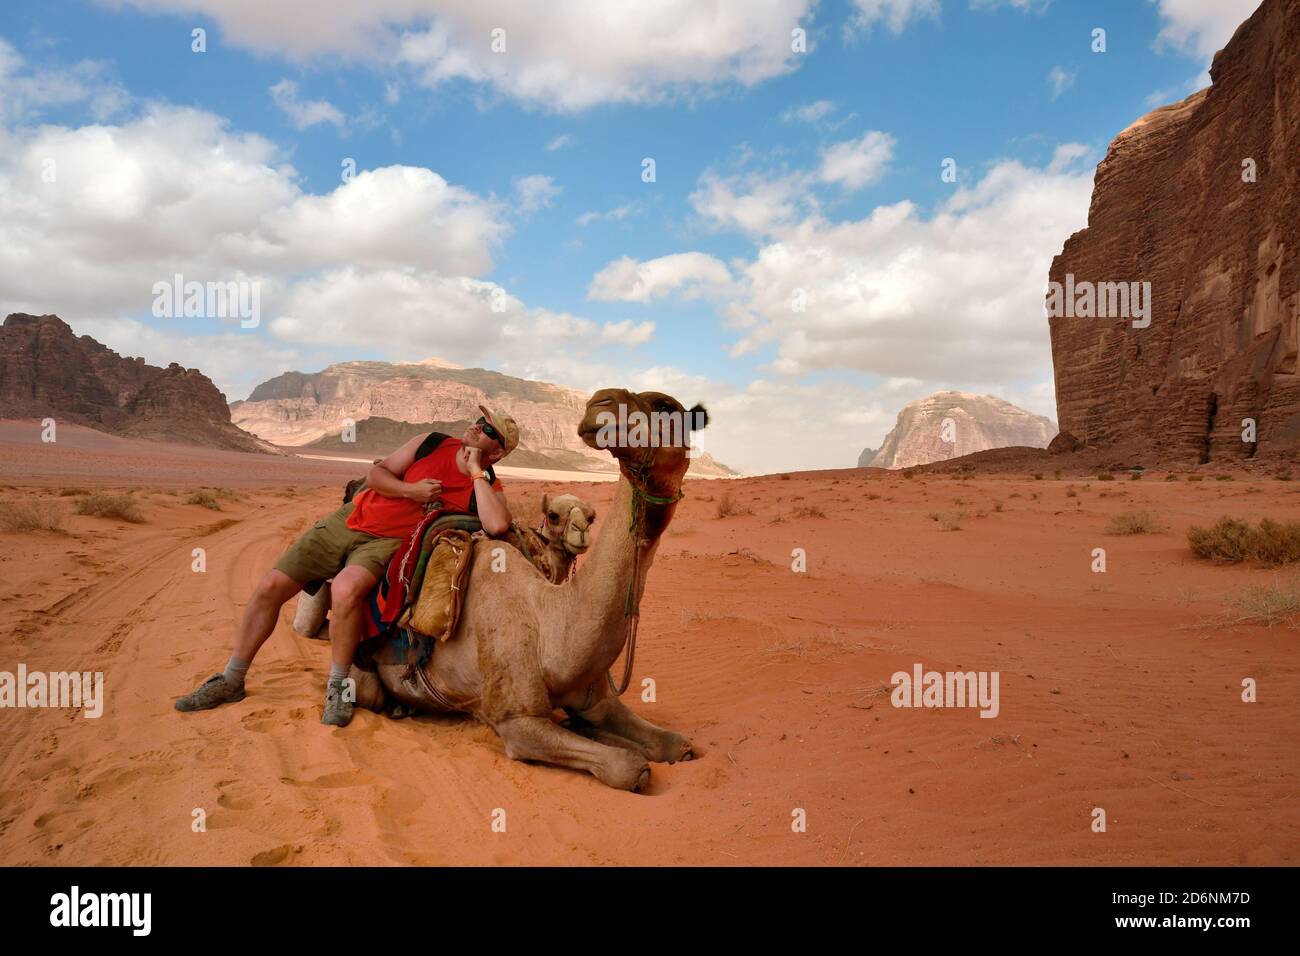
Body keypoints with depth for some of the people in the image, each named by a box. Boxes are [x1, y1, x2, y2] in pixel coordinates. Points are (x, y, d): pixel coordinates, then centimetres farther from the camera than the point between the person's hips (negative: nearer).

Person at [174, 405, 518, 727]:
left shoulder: (487, 486, -10)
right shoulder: (432, 444, -2)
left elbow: (497, 525, -33)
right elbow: (376, 474, 3)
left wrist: (475, 471, -25)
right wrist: (410, 490, -16)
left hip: (387, 542, -4)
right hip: (348, 520, 4)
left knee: (346, 589, -37)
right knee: (270, 585, -2)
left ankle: (337, 689, -16)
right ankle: (231, 680, 15)